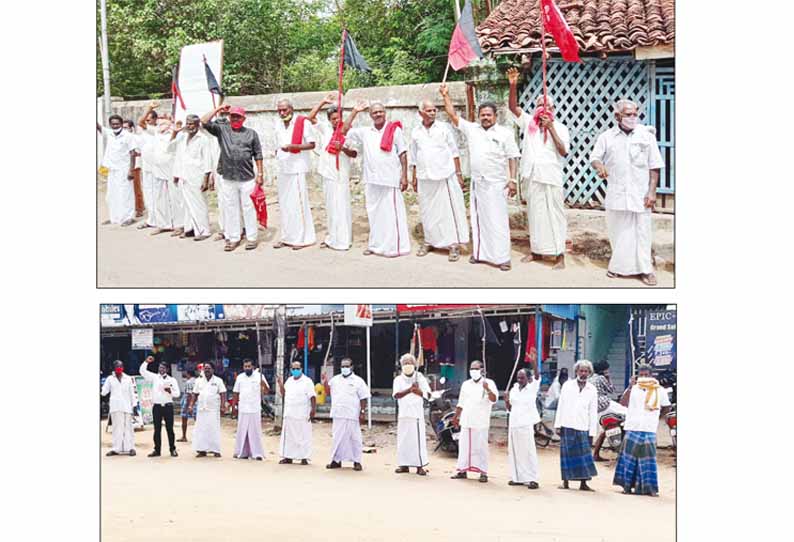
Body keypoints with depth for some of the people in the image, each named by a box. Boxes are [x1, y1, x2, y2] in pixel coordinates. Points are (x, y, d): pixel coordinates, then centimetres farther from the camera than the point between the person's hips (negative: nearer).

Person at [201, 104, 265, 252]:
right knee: (230, 209, 5)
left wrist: (260, 174, 2)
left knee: (249, 208, 1)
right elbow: (204, 122, -2)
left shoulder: (251, 133, 7)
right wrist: (218, 109, -1)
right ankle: (232, 238, 13)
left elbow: (257, 155, 7)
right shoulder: (221, 129, 7)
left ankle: (251, 237, 9)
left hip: (247, 179, -1)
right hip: (228, 179, 1)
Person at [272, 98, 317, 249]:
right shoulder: (277, 125, 10)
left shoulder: (303, 123, -9)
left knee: (298, 203, -6)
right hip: (283, 169, 6)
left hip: (297, 168, -6)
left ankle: (302, 238, 0)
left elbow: (312, 145, -10)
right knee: (284, 204, 9)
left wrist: (293, 146, -23)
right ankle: (287, 236, 16)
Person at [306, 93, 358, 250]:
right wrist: (323, 102, 3)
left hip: (341, 175, -5)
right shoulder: (326, 129, 9)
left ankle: (343, 240, -3)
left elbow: (354, 154, -4)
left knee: (341, 207, -5)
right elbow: (311, 117, 8)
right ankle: (332, 238, 19)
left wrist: (343, 148, -22)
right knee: (330, 207, 12)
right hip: (327, 174, 5)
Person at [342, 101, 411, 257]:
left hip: (390, 179, -4)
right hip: (371, 180, 4)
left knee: (391, 213, -4)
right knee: (374, 213, 10)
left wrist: (404, 176, -6)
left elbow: (402, 154, -1)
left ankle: (395, 246, -1)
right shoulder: (365, 132, 11)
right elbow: (345, 130, 12)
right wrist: (355, 111, 9)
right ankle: (375, 244, 18)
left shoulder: (394, 130, -1)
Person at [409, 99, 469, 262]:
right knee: (428, 211, 9)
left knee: (449, 209, -4)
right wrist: (414, 178, 14)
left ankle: (454, 244, -2)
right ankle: (429, 241, 22)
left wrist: (459, 173, -2)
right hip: (425, 178, 3)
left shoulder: (444, 128, 0)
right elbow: (414, 158, 15)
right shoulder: (415, 132, 8)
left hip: (445, 176, -3)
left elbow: (454, 152, 2)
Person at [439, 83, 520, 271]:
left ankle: (502, 257, -4)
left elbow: (512, 158, -3)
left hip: (496, 184, -5)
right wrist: (446, 96, 3)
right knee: (478, 219, 10)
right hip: (477, 183, 5)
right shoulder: (472, 129, 9)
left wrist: (512, 180, -9)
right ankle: (479, 252, 19)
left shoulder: (505, 133, -2)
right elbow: (453, 116, 9)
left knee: (497, 220, -6)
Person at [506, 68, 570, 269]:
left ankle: (559, 254, -2)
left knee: (554, 215, -3)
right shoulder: (529, 122, 7)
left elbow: (563, 152, -11)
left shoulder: (560, 128, -1)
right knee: (534, 213, 12)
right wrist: (513, 85, -16)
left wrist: (551, 128, -16)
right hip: (532, 177, 4)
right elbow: (513, 107, -1)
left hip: (551, 177, -4)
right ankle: (536, 250, 22)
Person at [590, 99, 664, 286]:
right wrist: (599, 165, -20)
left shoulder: (646, 135, 2)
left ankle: (645, 269, 5)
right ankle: (619, 266, 23)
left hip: (640, 194, -1)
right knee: (618, 232, 8)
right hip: (616, 194, 1)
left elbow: (654, 166, 3)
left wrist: (652, 191, -4)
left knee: (642, 232, -2)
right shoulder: (607, 137, 5)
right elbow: (595, 157, 5)